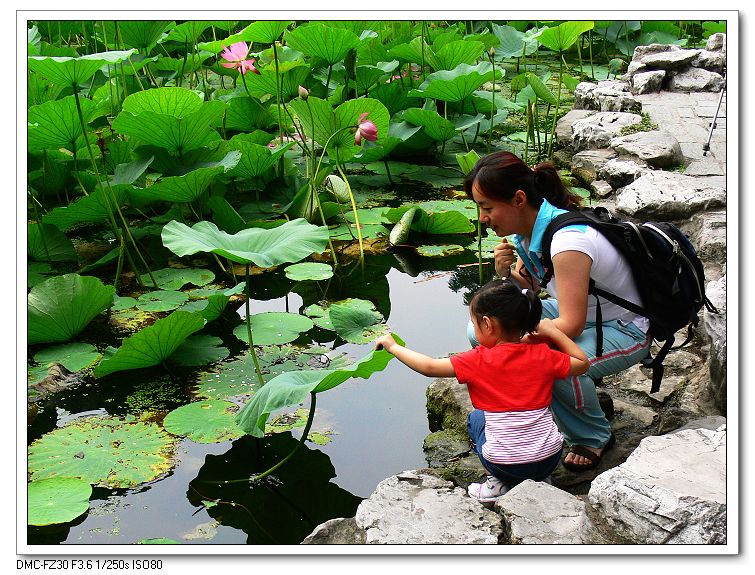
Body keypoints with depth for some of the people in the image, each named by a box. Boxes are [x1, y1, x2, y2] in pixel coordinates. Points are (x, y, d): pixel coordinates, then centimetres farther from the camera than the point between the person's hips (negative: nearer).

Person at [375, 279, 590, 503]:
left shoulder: (479, 360, -10)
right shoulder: (543, 355, -2)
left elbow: (429, 367, -5)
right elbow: (583, 363, 14)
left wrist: (392, 346, 9)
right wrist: (553, 331, 13)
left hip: (505, 464, -3)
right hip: (550, 459, 3)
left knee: (476, 418, 27)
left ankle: (502, 483, 11)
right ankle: (538, 479, 16)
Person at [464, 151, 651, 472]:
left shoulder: (568, 240, -33)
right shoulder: (529, 226, -7)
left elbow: (571, 326, -33)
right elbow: (527, 287, 4)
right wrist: (505, 273, -18)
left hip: (625, 330, -8)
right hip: (578, 314, 8)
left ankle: (594, 438, -7)